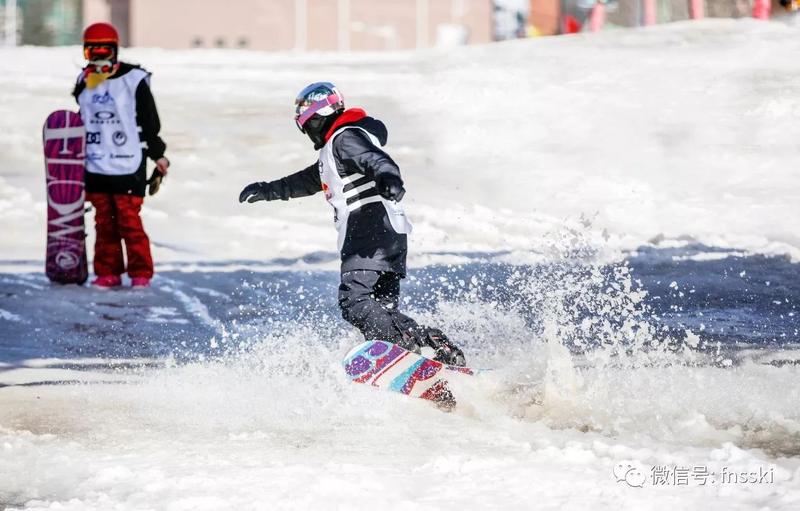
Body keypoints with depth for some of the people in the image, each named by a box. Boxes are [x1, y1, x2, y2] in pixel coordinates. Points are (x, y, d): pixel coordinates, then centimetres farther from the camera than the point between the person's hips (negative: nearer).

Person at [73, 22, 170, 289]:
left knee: (130, 222, -7)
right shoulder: (85, 83, 11)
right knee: (104, 222, 7)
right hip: (95, 167, 5)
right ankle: (108, 272, 15)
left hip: (128, 167, -5)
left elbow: (150, 123, -1)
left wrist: (158, 157, -2)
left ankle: (141, 273, 1)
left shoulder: (133, 80, -4)